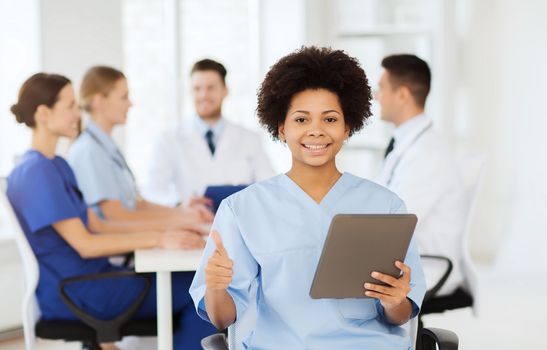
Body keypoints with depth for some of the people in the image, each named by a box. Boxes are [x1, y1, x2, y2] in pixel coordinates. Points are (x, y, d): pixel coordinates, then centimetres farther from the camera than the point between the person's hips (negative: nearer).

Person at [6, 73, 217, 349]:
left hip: (91, 275, 9)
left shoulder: (56, 165, 14)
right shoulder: (37, 172, -17)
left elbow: (95, 226, 13)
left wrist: (162, 232, 2)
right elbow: (84, 244, -20)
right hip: (72, 294, -9)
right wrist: (157, 239, -18)